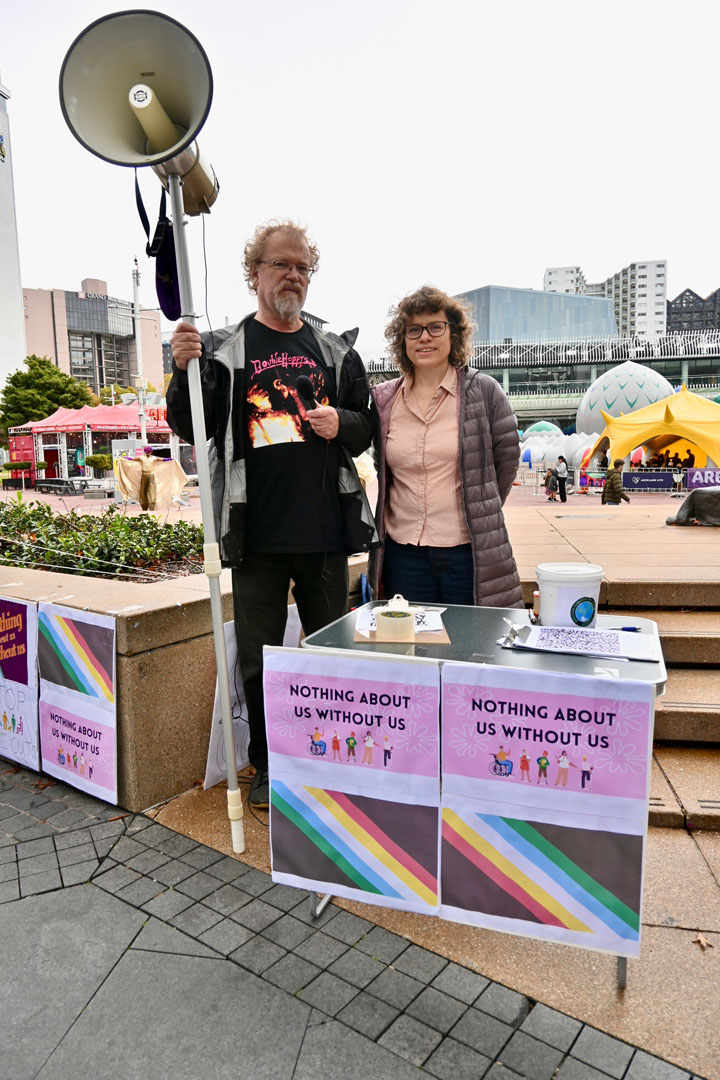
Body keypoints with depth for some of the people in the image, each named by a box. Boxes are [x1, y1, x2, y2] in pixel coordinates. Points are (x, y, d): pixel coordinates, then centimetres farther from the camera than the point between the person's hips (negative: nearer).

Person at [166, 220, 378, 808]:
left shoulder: (336, 351, 12)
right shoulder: (223, 348, 3)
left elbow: (367, 427, 16)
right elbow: (191, 429, -1)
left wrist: (342, 423, -6)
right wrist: (184, 370, -18)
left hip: (327, 529, 3)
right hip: (257, 534, -2)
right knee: (259, 657, 7)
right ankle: (267, 765, 27)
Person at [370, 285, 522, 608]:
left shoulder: (483, 391, -1)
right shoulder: (383, 399, 7)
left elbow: (506, 460, 6)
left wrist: (480, 516, 9)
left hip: (468, 550, -2)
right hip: (403, 551, 3)